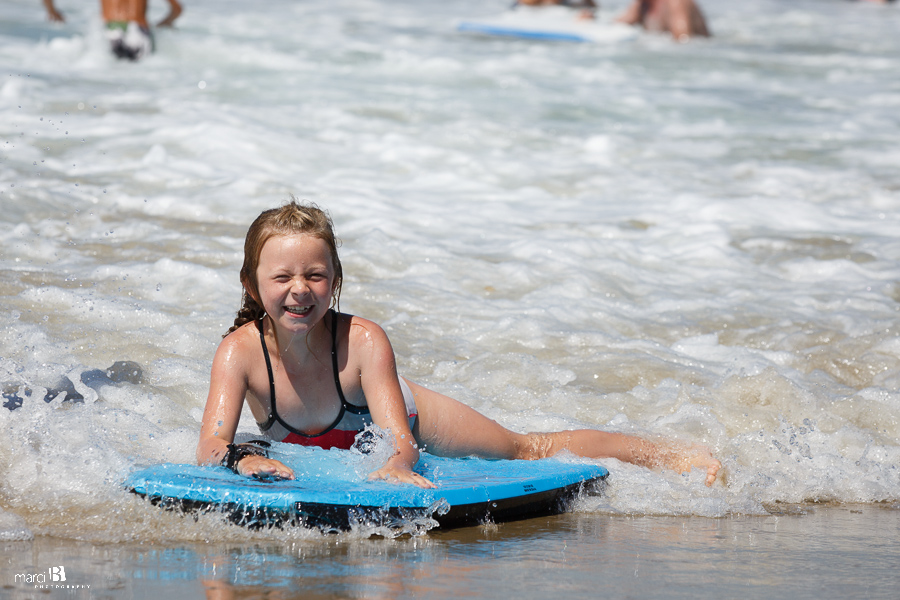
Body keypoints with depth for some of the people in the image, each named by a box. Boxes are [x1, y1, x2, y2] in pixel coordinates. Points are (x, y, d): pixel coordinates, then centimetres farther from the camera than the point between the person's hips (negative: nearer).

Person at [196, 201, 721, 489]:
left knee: (528, 451, 7)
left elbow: (400, 439, -43)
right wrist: (243, 459, -66)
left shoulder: (363, 341, -38)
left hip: (400, 419, -2)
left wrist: (397, 463, -68)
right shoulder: (241, 350, -35)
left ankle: (672, 454, 26)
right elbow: (211, 446, -42)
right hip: (312, 458, 2)